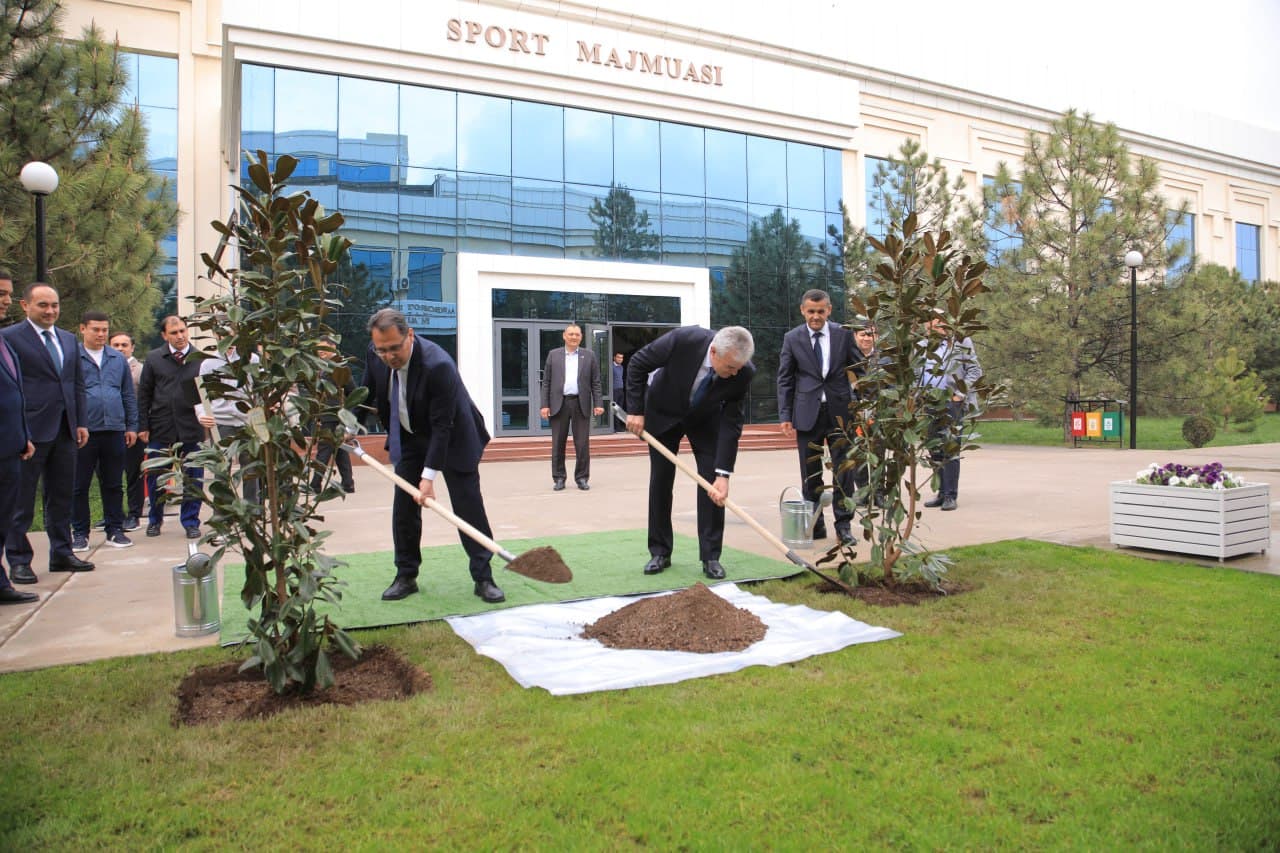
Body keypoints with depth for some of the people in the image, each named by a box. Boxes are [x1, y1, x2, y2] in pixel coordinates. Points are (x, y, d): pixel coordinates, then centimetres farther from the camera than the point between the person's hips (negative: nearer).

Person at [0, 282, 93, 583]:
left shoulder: (69, 339, 16)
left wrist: (81, 423, 12)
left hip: (65, 430, 6)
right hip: (31, 431, -6)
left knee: (61, 496, 12)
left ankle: (61, 553, 22)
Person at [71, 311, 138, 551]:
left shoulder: (118, 359, 13)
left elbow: (128, 395, 15)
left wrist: (132, 426, 10)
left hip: (114, 430, 3)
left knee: (113, 484, 10)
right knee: (79, 486, 4)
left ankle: (115, 530, 17)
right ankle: (80, 533, 14)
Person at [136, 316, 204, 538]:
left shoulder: (200, 359, 1)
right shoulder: (153, 359, 5)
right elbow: (143, 394, 6)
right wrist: (143, 426, 2)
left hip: (192, 429, -1)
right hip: (161, 428, 1)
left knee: (193, 478, 5)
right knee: (156, 477, 10)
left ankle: (191, 521, 18)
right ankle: (155, 520, 28)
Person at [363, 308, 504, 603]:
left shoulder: (438, 365, -34)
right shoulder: (376, 355, -14)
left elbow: (442, 426, -31)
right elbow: (368, 392, 9)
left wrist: (429, 475, -30)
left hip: (452, 438, -5)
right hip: (409, 438, 6)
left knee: (469, 507, -5)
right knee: (403, 508, 5)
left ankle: (483, 578, 5)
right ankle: (406, 576, 18)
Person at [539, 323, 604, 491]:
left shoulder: (589, 356, 8)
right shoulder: (553, 355, 9)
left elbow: (595, 383, 6)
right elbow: (546, 382, 6)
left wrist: (598, 403, -4)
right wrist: (545, 404, -2)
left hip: (581, 404, 0)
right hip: (558, 404, 0)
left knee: (582, 444, 1)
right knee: (558, 444, 4)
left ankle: (582, 477, 11)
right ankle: (558, 478, 13)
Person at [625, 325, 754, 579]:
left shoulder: (743, 372, -30)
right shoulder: (683, 339, -37)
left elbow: (731, 423, -25)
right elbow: (637, 364, -20)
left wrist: (723, 474, -29)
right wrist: (635, 410, -19)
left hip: (706, 420, 1)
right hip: (664, 413, -1)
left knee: (713, 486, -8)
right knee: (660, 482, 3)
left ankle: (711, 557, 3)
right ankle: (659, 553, 15)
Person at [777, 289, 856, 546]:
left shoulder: (843, 335, 3)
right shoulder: (792, 338, 2)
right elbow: (785, 379, 3)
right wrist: (785, 416, -3)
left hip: (839, 411, 0)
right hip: (807, 413, 0)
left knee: (843, 469, 1)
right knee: (810, 473, 7)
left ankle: (844, 524, 11)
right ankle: (815, 525, 18)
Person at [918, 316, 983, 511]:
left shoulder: (961, 343, 3)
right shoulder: (922, 346, 15)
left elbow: (975, 371, 0)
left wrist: (960, 393, -9)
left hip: (953, 401, -5)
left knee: (950, 448, -11)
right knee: (935, 449, 7)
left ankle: (951, 495, -8)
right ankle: (942, 492, 16)